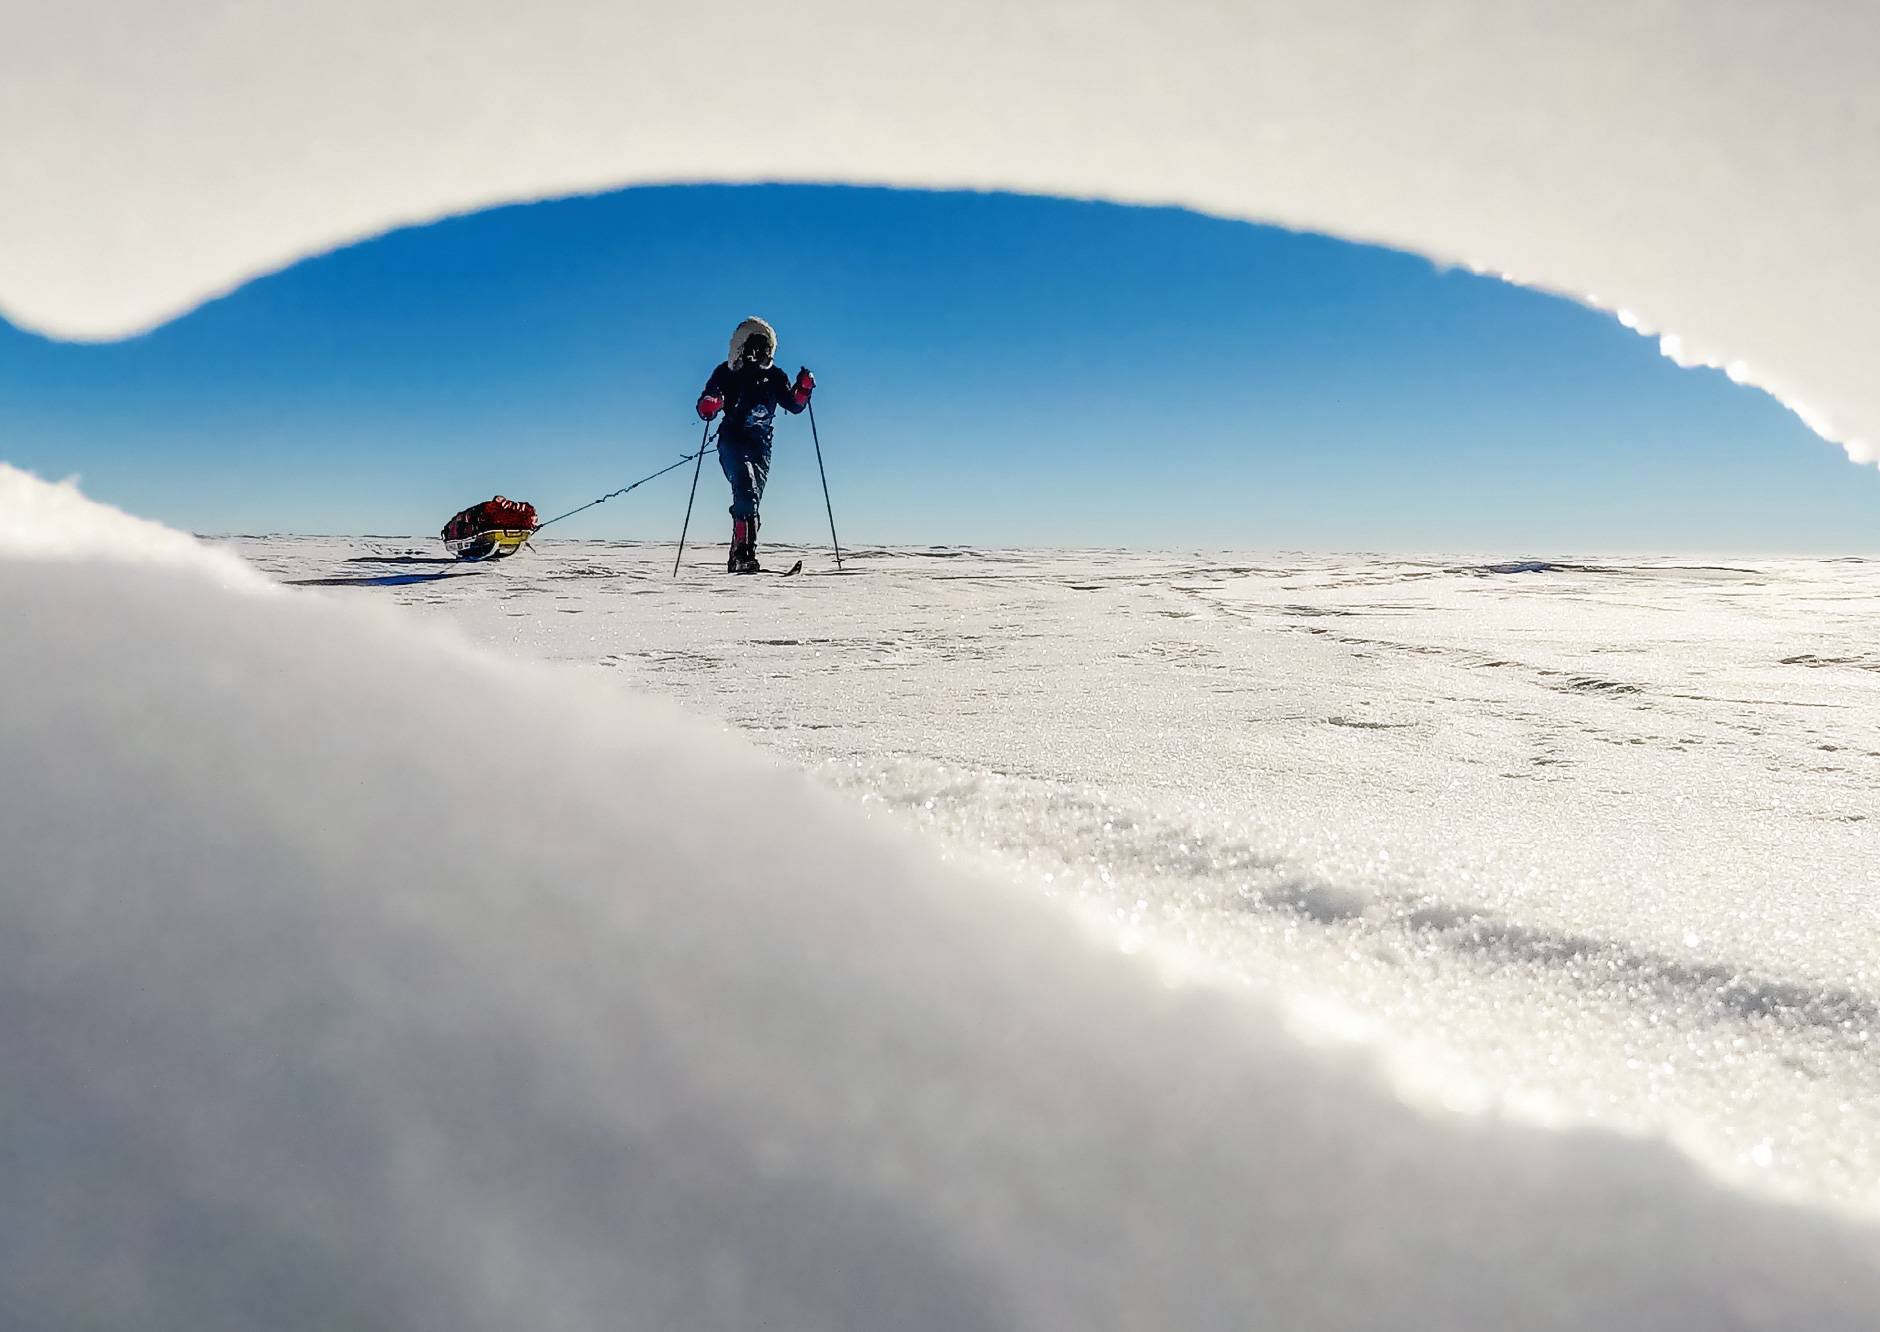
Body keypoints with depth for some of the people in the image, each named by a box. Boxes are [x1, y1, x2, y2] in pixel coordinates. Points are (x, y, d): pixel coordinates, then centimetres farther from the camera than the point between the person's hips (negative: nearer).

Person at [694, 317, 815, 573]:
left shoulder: (774, 376, 12)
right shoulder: (727, 371, 4)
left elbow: (793, 405, 11)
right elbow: (704, 409, 2)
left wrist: (803, 388, -8)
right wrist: (710, 405, -22)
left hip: (761, 445, 4)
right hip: (732, 439, -4)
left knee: (752, 498, 0)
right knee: (746, 487, -25)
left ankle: (738, 558, 7)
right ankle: (744, 550, -32)